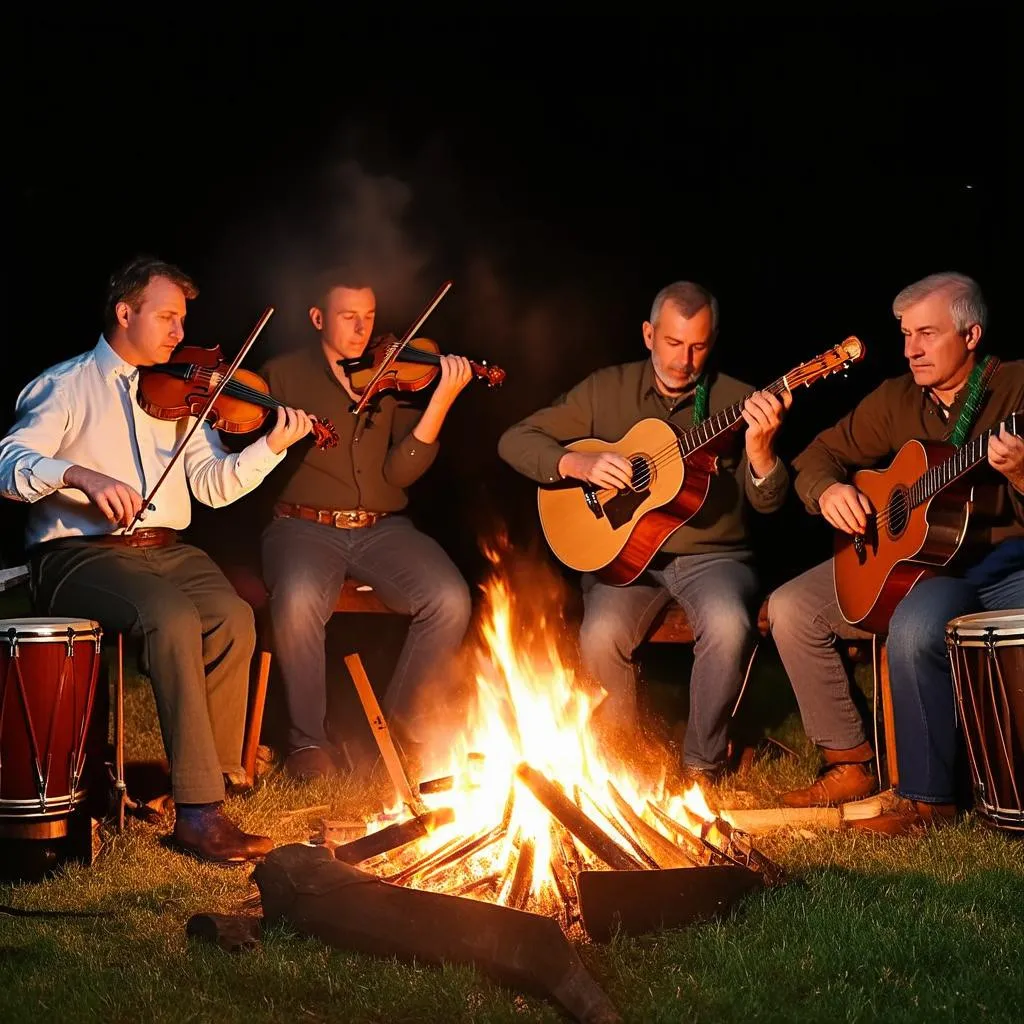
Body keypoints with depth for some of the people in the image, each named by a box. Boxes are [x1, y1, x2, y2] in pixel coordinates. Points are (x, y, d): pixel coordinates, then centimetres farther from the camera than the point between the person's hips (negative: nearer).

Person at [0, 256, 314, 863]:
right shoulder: (66, 386, 4)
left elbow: (212, 483, 7)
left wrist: (272, 447, -10)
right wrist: (82, 476, -28)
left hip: (167, 550, 5)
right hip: (79, 554, -5)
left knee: (233, 617, -26)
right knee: (174, 616, -33)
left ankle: (211, 777, -13)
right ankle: (201, 811, -31)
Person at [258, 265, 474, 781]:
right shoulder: (283, 374, 7)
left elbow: (401, 471, -3)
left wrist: (441, 402, -15)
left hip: (382, 527, 2)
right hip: (304, 526, -2)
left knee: (450, 599, -23)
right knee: (298, 600, -35)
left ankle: (408, 718, 3)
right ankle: (308, 738, -11)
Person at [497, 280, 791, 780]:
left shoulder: (737, 401, 1)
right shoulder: (606, 389, 5)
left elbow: (767, 501, -6)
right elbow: (515, 440, 4)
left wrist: (758, 448, -28)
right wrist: (578, 464, -15)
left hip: (712, 555, -1)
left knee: (728, 624, -33)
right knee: (601, 635, -29)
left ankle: (702, 761, -11)